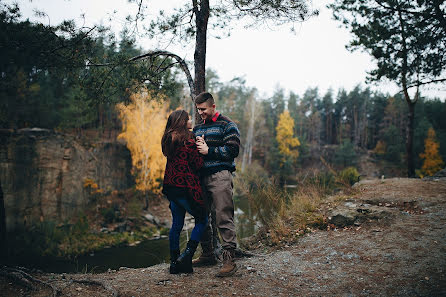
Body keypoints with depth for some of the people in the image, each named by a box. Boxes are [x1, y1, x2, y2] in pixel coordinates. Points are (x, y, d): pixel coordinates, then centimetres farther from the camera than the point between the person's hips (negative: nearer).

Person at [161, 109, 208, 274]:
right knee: (202, 219, 8)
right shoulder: (187, 140, -14)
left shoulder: (168, 139, 11)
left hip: (171, 186, 8)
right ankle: (187, 255, 0)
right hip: (185, 186, -8)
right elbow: (198, 164, -11)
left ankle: (174, 262, 18)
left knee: (177, 224, 13)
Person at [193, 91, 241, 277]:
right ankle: (207, 255, 22)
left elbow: (233, 150, -9)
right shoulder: (198, 128, 21)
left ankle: (229, 260, -6)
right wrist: (196, 146, 1)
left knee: (224, 218, -10)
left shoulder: (227, 125, 1)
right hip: (201, 176, 7)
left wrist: (209, 150, -11)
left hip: (220, 176, -7)